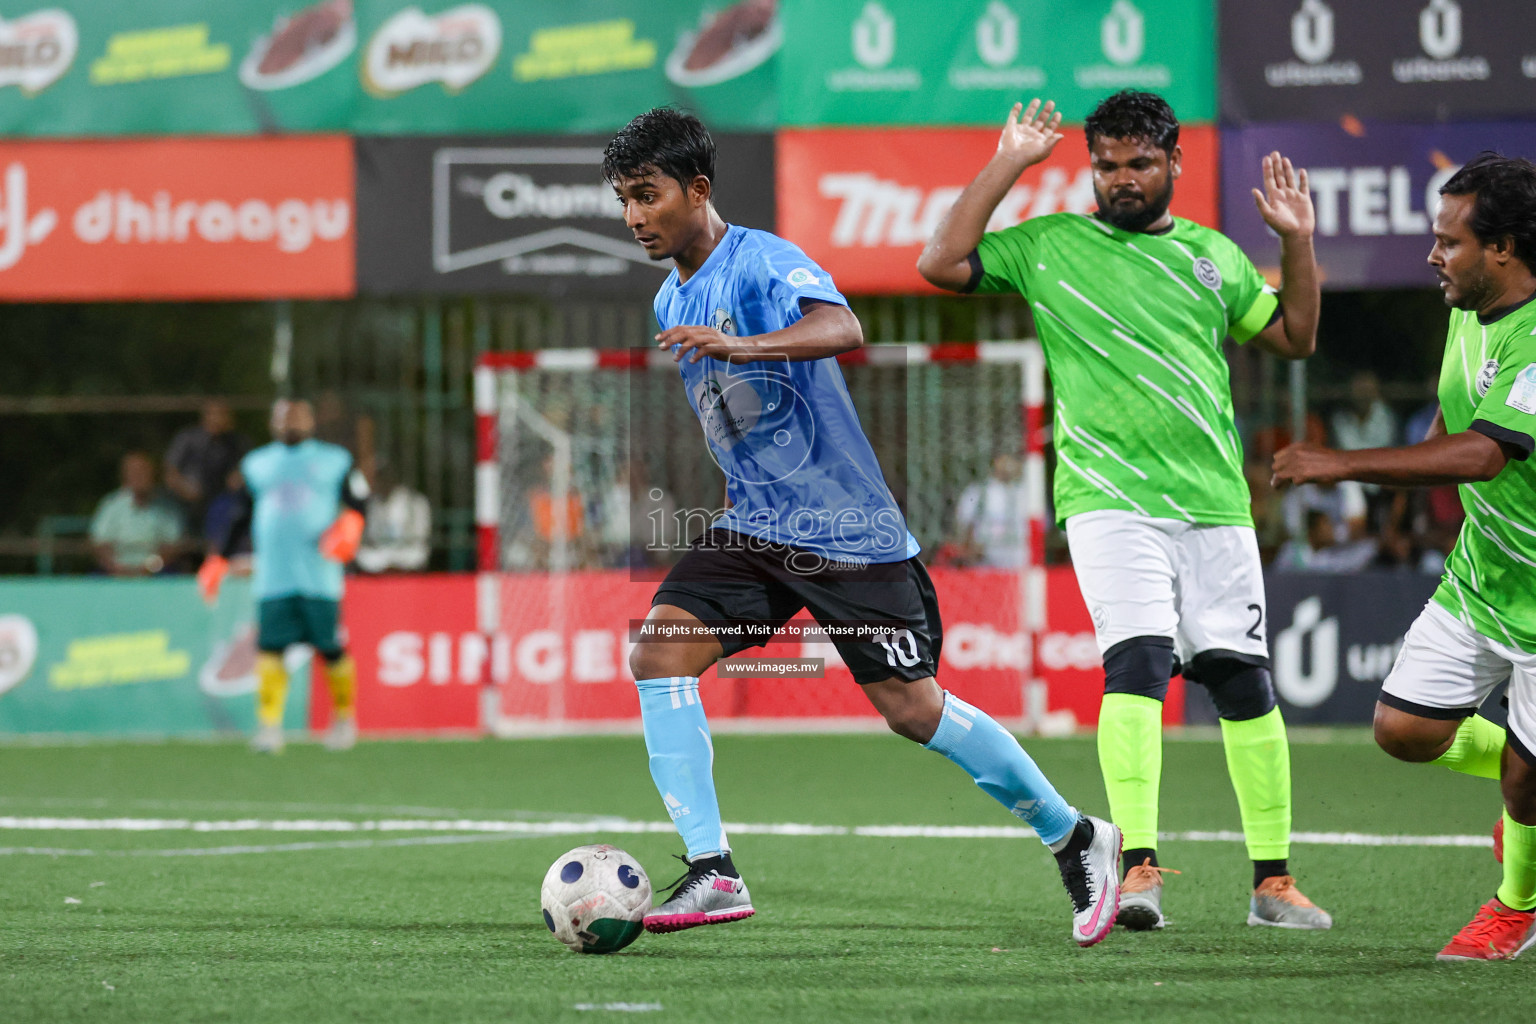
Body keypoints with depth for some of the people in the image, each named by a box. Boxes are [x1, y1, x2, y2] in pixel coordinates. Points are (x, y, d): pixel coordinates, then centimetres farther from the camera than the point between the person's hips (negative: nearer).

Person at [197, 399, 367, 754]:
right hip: (272, 575, 2)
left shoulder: (334, 461, 9)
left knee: (330, 648, -2)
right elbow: (241, 520, 23)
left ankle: (345, 716, 18)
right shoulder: (257, 465, 17)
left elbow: (357, 502, 9)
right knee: (270, 647, -9)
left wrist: (349, 523, -14)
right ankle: (269, 725, -9)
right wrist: (220, 561, 17)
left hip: (320, 575, -2)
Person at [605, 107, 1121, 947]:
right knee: (659, 651, -15)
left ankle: (1074, 838, 15)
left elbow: (841, 328, -36)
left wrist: (738, 346, -50)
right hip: (752, 529, 7)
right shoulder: (671, 302, 12)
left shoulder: (763, 262, -14)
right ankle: (711, 873, -16)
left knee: (911, 707, -5)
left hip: (849, 531, -7)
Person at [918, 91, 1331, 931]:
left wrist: (1297, 241, 11)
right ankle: (1138, 869, -25)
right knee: (1139, 659, -22)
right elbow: (940, 263, -1)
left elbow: (1295, 338, 23)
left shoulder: (1213, 255, 16)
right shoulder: (1049, 246, 8)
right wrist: (1008, 165, -1)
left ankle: (1273, 880, 11)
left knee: (1244, 678, 2)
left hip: (1215, 504, 3)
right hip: (1110, 499, -3)